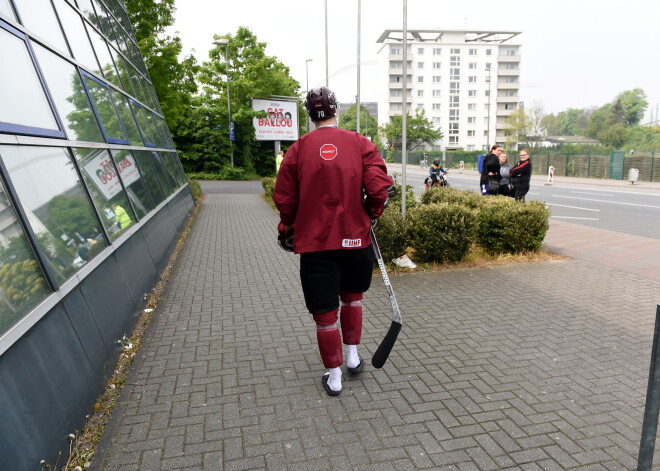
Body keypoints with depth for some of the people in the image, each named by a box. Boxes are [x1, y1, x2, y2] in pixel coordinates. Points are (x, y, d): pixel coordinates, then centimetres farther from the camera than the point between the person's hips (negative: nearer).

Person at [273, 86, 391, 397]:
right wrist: (371, 214, 9)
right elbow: (379, 188, -12)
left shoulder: (299, 149, -3)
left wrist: (286, 229, 17)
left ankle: (334, 376, 19)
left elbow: (284, 199, 0)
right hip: (356, 235, 2)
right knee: (352, 296, 25)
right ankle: (352, 355, 33)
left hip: (315, 240, -1)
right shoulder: (360, 144, -3)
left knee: (325, 309, 9)